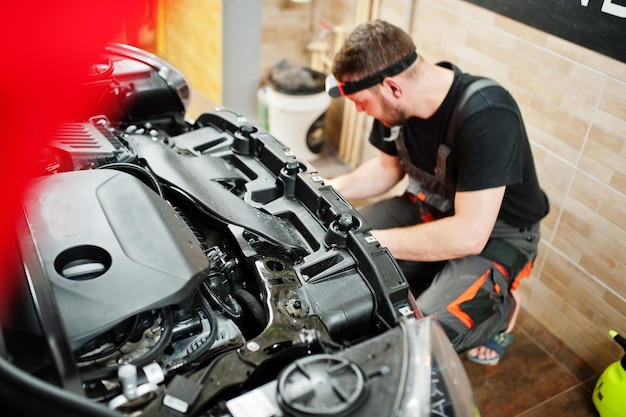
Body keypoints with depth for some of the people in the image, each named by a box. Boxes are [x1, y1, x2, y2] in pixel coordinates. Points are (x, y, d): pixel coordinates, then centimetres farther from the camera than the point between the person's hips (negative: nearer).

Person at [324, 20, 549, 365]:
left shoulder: (486, 117, -34)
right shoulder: (398, 104, -12)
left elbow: (469, 235, -34)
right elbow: (389, 166, 9)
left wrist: (371, 241, -29)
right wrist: (330, 190, -9)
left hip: (494, 231, -7)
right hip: (431, 207, 7)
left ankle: (500, 305, 7)